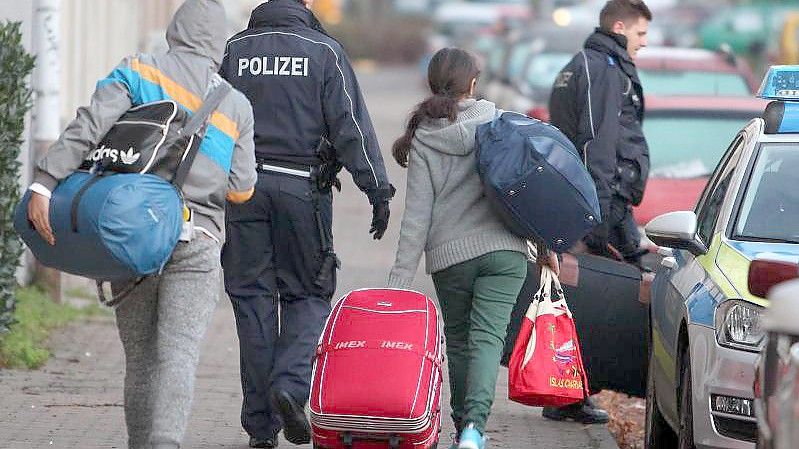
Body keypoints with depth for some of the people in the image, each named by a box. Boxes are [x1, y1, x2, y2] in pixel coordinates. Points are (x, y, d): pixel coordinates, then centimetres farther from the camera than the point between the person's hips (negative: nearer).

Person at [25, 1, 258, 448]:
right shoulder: (236, 104, 7)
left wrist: (45, 183, -15)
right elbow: (241, 188, 6)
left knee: (139, 357, 11)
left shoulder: (138, 72, 3)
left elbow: (89, 127, -11)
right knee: (179, 356, -9)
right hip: (197, 243, -1)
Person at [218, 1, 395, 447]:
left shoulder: (233, 50, 7)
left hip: (243, 186, 2)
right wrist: (378, 189, -4)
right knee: (308, 294, 11)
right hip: (304, 187, -2)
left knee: (252, 298, 6)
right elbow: (351, 126, -5)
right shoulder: (324, 50, 0)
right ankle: (290, 385, -15)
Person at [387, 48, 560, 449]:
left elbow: (417, 214, -4)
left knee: (458, 340, 16)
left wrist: (400, 277, -3)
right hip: (505, 249, 0)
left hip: (450, 256, 0)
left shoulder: (423, 140, 0)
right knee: (487, 336, -8)